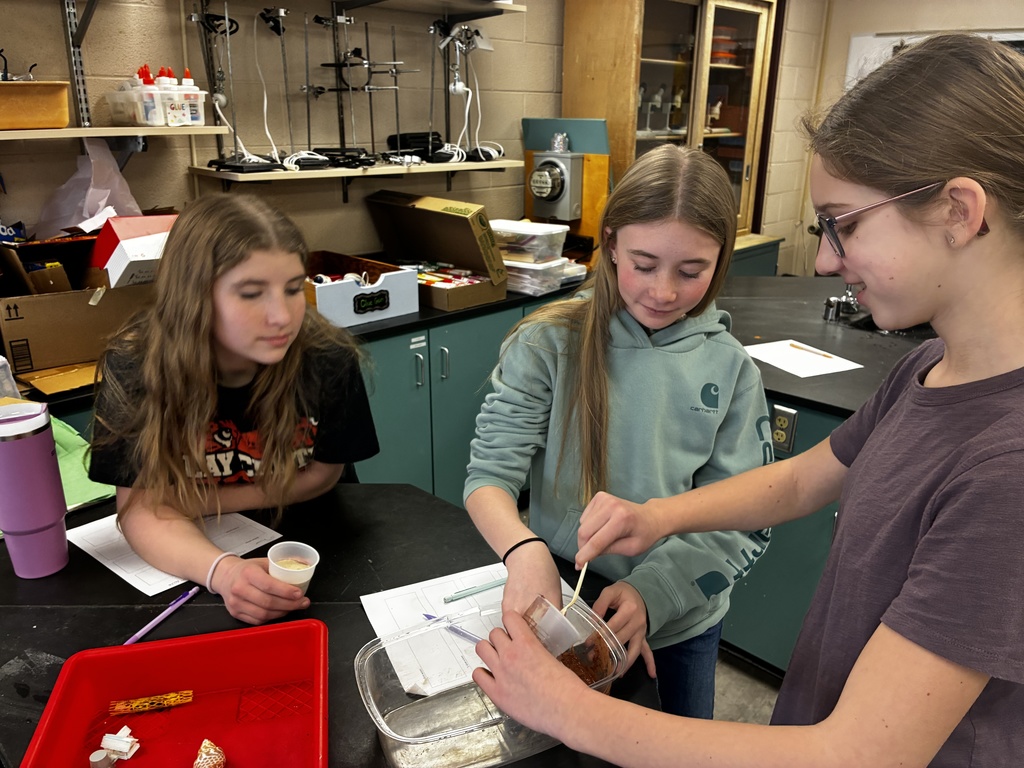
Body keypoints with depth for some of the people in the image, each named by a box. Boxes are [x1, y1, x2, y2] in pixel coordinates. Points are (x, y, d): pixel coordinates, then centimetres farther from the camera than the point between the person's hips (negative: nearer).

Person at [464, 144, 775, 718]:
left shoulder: (730, 369, -10)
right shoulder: (551, 344, -14)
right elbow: (490, 474, -18)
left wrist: (652, 592, -28)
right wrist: (524, 549, -39)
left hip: (681, 623, 2)